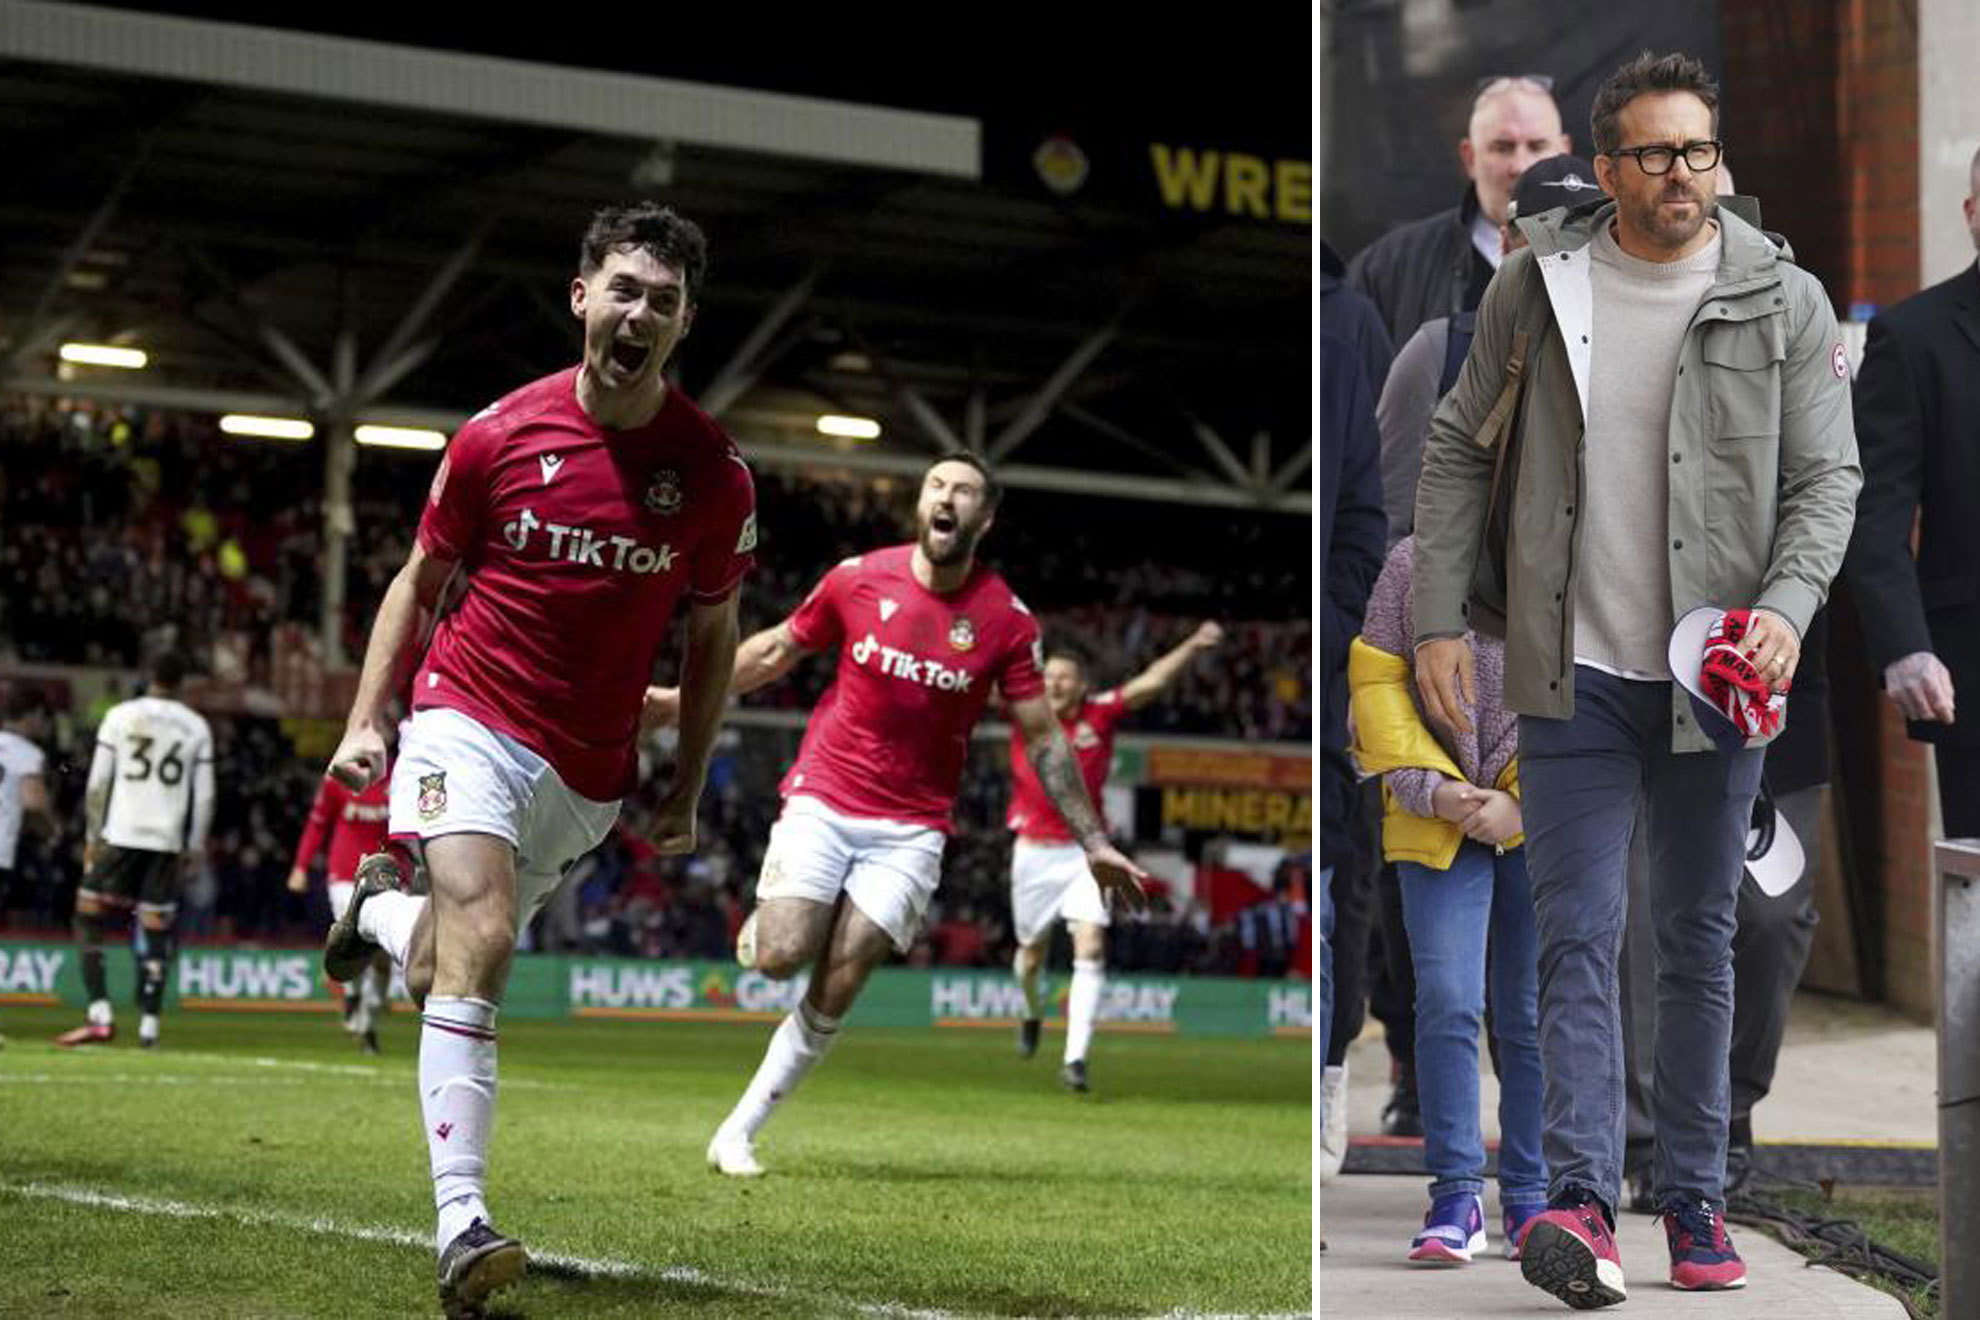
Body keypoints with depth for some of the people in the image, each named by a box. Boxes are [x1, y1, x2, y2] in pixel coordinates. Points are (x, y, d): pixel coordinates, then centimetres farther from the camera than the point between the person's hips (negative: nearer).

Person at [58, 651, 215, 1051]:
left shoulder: (120, 716, 2)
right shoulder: (196, 727, 6)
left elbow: (97, 784, 0)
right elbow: (204, 797, 5)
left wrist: (92, 837, 7)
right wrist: (194, 849, 13)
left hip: (120, 835, -2)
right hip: (168, 841, 2)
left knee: (89, 921, 5)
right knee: (155, 930, 7)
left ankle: (100, 1016, -6)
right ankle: (149, 1025, 3)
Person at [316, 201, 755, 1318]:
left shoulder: (715, 472, -3)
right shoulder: (499, 435, -5)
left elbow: (713, 636, 10)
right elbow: (422, 579, 7)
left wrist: (687, 789, 9)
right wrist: (367, 718, -1)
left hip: (589, 769, 3)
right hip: (471, 721, -2)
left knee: (445, 972, 10)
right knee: (480, 938, -24)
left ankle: (382, 905, 47)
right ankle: (462, 1226, -26)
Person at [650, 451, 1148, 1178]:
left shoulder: (1006, 620, -4)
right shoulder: (857, 578, -3)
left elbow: (1042, 739, 2)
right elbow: (778, 650, 12)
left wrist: (1093, 843, -1)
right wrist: (684, 698, 12)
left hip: (910, 829, 0)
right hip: (822, 801, 0)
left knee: (838, 987, -8)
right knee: (781, 956, -17)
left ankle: (739, 1130, 6)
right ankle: (759, 925, 21)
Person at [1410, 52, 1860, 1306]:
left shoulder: (1785, 301, -1)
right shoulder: (1535, 286, 1)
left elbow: (1828, 474, 0)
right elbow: (1460, 450, 9)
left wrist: (1788, 604, -17)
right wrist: (1442, 617, 2)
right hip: (1576, 673, 0)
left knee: (1701, 941, 9)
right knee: (1580, 935, -7)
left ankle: (1696, 1202, 18)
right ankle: (1582, 1202, -14)